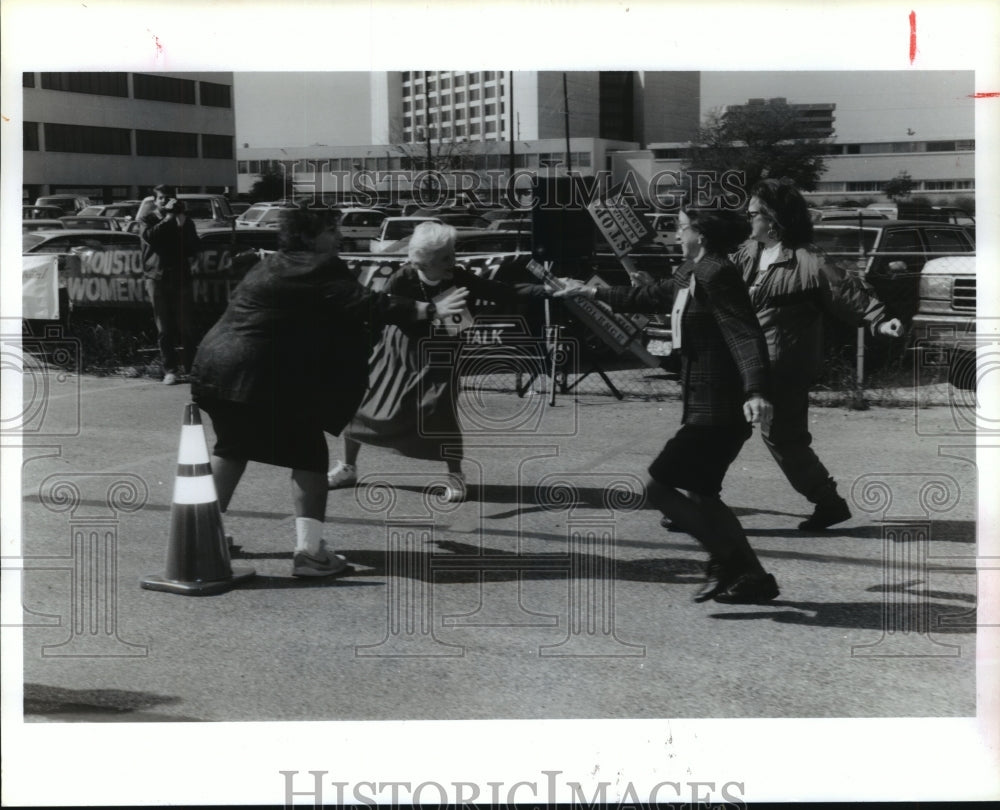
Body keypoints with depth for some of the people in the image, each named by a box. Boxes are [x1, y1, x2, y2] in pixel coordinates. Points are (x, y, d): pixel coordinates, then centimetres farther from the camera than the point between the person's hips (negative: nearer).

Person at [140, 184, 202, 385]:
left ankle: (192, 368, 1)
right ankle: (170, 370, 3)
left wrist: (182, 225, -11)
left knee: (187, 327, -4)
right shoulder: (148, 220, 8)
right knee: (164, 329, -1)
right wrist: (167, 218, -18)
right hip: (157, 277, -1)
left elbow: (195, 248, 1)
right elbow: (149, 237, -15)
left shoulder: (184, 220, 11)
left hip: (181, 276, 1)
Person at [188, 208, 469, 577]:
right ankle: (309, 550, -3)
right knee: (308, 453, 4)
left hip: (213, 363, 8)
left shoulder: (268, 267, 21)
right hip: (261, 378, -8)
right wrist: (430, 310, -5)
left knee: (233, 446, 27)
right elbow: (368, 306, -10)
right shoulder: (320, 269, -4)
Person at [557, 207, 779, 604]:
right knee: (699, 494, 17)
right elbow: (652, 295, 31)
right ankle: (751, 577, 21)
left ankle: (727, 559, -5)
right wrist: (594, 293, 38)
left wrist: (755, 391, -39)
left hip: (716, 413, -10)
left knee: (659, 486, -8)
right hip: (708, 409, 10)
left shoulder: (715, 274, -16)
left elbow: (745, 334, -26)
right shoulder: (690, 274, 13)